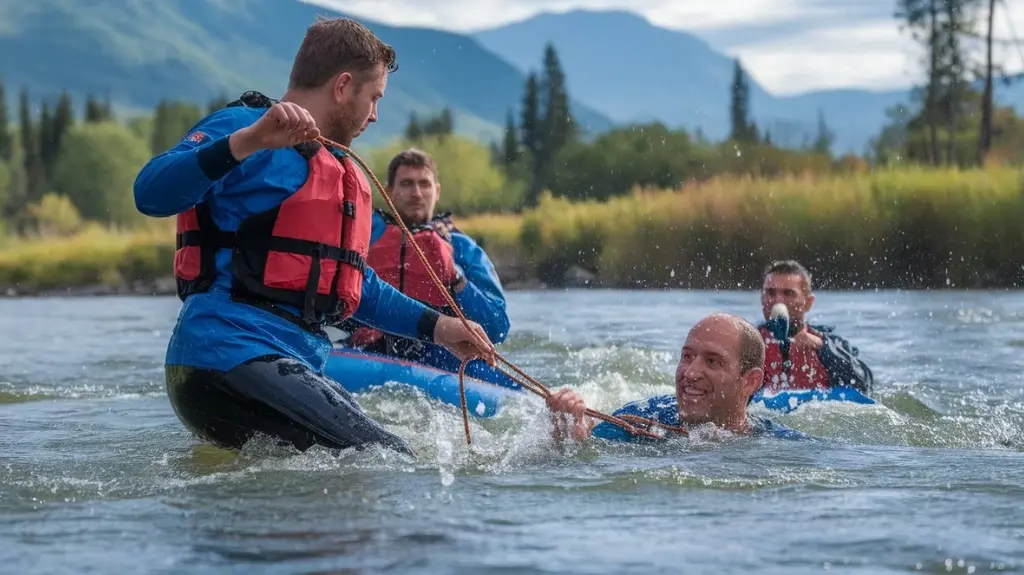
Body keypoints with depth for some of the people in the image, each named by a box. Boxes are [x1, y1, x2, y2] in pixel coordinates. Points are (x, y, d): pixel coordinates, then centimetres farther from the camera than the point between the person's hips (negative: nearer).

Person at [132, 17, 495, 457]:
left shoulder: (336, 171, 28)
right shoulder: (242, 128, -2)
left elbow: (356, 285, 36)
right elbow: (150, 194, -20)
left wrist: (437, 328, 28)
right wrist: (248, 141, -31)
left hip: (295, 365, 10)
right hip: (227, 357, -10)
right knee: (389, 465, -20)